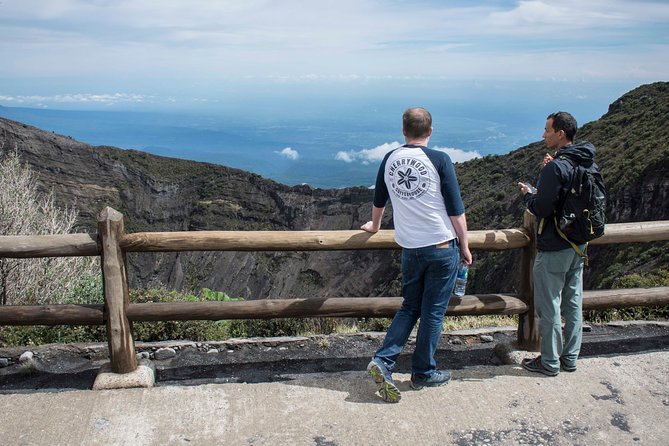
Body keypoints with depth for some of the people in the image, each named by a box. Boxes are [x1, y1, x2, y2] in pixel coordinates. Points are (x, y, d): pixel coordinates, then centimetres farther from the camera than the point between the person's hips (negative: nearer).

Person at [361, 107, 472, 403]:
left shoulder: (390, 159, 4)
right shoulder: (439, 160, -9)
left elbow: (379, 201, 19)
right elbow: (456, 210, -8)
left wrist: (374, 226, 37)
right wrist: (464, 246, 2)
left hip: (410, 248, 4)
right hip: (442, 246, -4)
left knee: (410, 307, 17)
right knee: (433, 312, 7)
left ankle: (383, 361, 3)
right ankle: (423, 373, 18)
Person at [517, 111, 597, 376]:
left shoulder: (556, 168, -21)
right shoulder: (587, 164, 6)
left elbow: (542, 208, -22)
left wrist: (527, 193, -2)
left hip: (553, 248, -9)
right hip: (578, 245, 9)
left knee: (548, 307, 3)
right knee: (573, 303, 16)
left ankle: (549, 362, 13)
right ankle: (570, 358, 26)